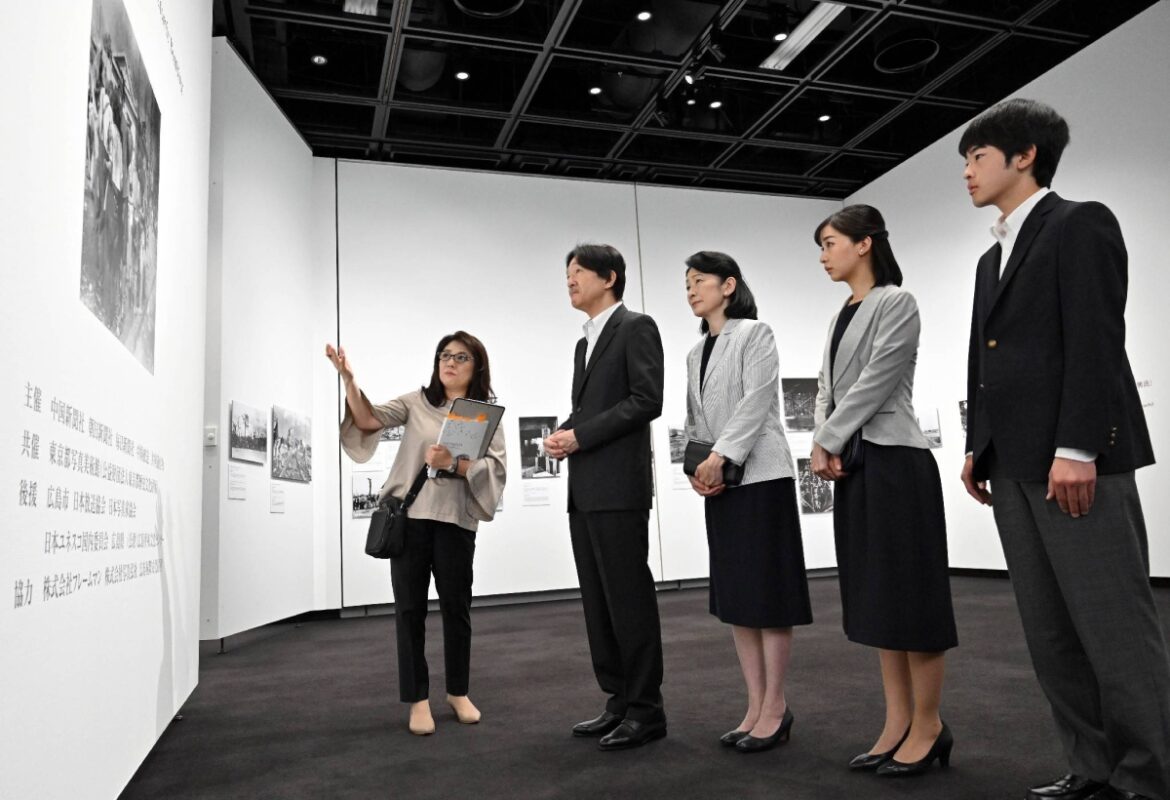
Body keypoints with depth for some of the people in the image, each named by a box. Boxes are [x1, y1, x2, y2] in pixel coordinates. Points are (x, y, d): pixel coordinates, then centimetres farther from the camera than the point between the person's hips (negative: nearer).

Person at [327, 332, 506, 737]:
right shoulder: (416, 402, 8)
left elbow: (495, 467, -5)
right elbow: (370, 419, -5)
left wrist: (452, 463, -19)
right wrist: (349, 380, -20)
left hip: (455, 521, 0)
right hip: (408, 517, 0)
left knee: (456, 606, 9)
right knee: (410, 607, 4)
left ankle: (458, 692, 27)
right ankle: (418, 699, 17)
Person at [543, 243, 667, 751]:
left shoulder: (636, 327, -3)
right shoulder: (584, 344, 23)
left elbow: (647, 400, -14)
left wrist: (580, 435, -15)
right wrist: (563, 434, 2)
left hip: (618, 486, -9)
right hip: (584, 489, 9)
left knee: (629, 598, -3)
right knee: (598, 601, 11)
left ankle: (646, 709, 8)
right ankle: (619, 701, 21)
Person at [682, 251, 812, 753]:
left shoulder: (755, 334, -2)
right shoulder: (696, 353, 18)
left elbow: (756, 401, -14)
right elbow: (694, 421, 15)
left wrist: (720, 456, -20)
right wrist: (696, 467, -2)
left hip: (761, 476, -7)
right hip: (720, 483, 7)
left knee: (767, 594, -2)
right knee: (734, 597, 8)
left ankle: (775, 707, 8)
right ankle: (756, 706, 17)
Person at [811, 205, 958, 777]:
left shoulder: (896, 303, -6)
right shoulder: (843, 315, 17)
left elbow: (875, 382, -15)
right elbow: (828, 388, 13)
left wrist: (826, 441, -10)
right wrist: (822, 444, -3)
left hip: (894, 461, -8)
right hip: (851, 465, 8)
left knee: (911, 592, -1)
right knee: (875, 596, 10)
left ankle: (928, 728, 12)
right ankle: (898, 723, 19)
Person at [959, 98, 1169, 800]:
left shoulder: (1081, 223, -2)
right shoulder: (993, 259, 22)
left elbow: (1097, 341, -13)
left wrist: (1076, 448, -20)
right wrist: (979, 446, 15)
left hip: (1074, 459, -8)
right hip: (1014, 464, 8)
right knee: (1051, 632, 9)